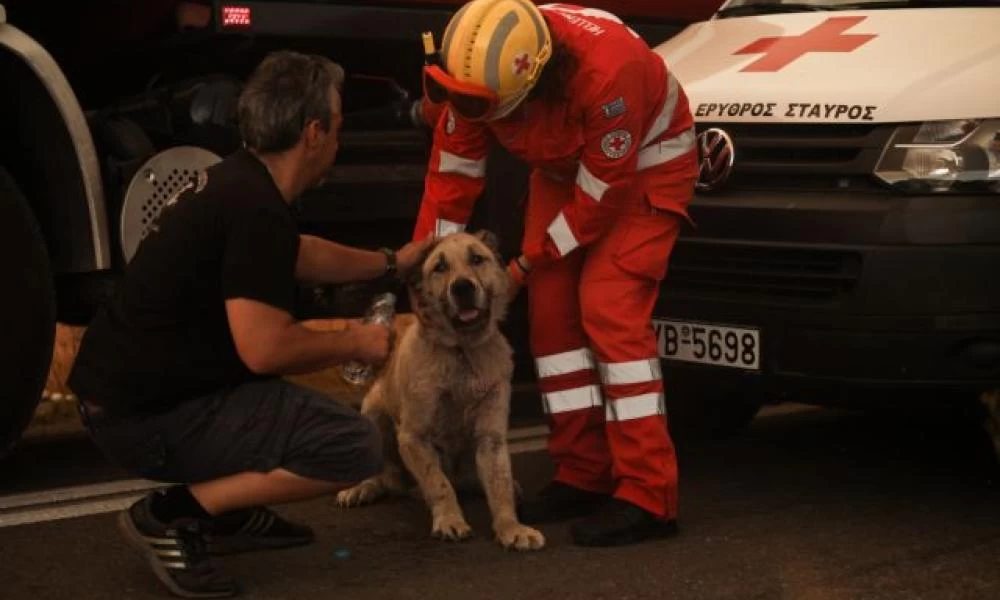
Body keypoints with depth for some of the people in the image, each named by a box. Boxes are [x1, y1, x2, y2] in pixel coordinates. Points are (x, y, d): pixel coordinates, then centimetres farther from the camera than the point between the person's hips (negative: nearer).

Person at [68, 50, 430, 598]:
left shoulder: (237, 181, 10)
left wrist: (391, 261, 34)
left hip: (123, 387, 10)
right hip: (147, 416, -10)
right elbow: (264, 350, -25)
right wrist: (353, 344, -8)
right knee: (355, 447, -13)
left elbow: (301, 257, 30)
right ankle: (173, 515, -8)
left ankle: (227, 512, 18)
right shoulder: (257, 210, -22)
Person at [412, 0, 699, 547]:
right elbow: (451, 174, -9)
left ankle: (648, 496, -18)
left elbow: (601, 193, -28)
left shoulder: (605, 69, -40)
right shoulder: (478, 69, -22)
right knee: (552, 312, 0)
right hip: (563, 169, 7)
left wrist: (526, 264, -18)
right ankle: (583, 476, 9)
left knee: (610, 310, -19)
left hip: (645, 165, -6)